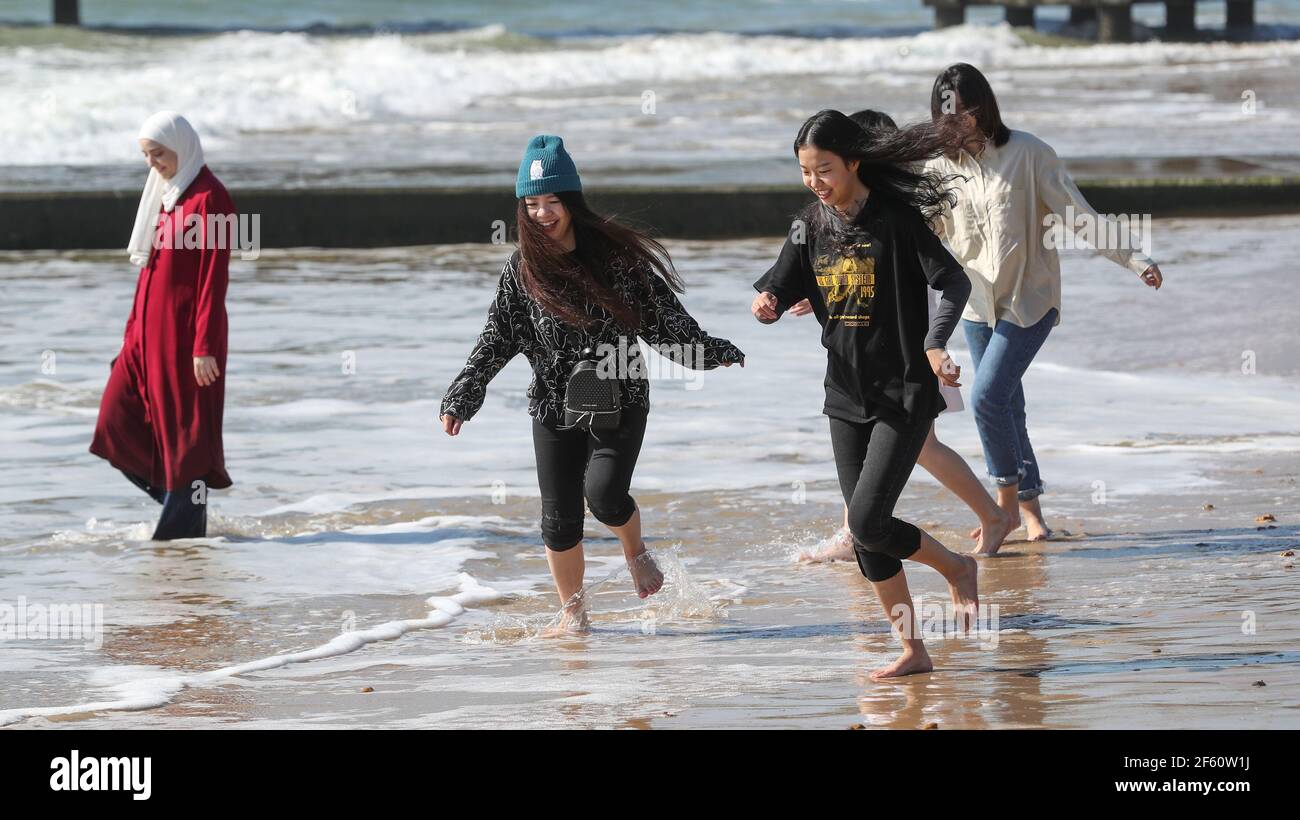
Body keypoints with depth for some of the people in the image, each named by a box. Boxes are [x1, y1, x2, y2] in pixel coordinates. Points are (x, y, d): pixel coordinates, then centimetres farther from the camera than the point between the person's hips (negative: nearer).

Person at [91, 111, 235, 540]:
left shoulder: (209, 199, -13)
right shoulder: (165, 194, 13)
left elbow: (214, 279, -16)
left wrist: (205, 346, -19)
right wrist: (133, 330, 16)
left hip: (185, 329, -9)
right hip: (150, 328, 9)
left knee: (185, 428, -2)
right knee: (118, 424, 5)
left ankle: (186, 523, 7)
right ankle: (182, 497, 17)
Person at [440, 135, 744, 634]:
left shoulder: (614, 255, -5)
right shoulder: (522, 270, 0)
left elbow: (661, 314, 2)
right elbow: (496, 341, 2)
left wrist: (712, 351, -3)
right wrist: (460, 399, -6)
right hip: (553, 406, 2)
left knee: (605, 494, -19)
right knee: (560, 516, 2)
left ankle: (635, 551, 14)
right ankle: (572, 609, 21)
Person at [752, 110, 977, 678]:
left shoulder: (897, 219, -12)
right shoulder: (811, 228, 5)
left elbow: (954, 282, -16)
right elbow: (778, 291, 6)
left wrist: (935, 344, -32)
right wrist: (765, 305, -19)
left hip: (905, 394, -6)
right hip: (846, 397, 6)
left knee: (868, 523, -15)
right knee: (866, 534, 7)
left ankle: (955, 568, 12)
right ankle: (913, 651, 17)